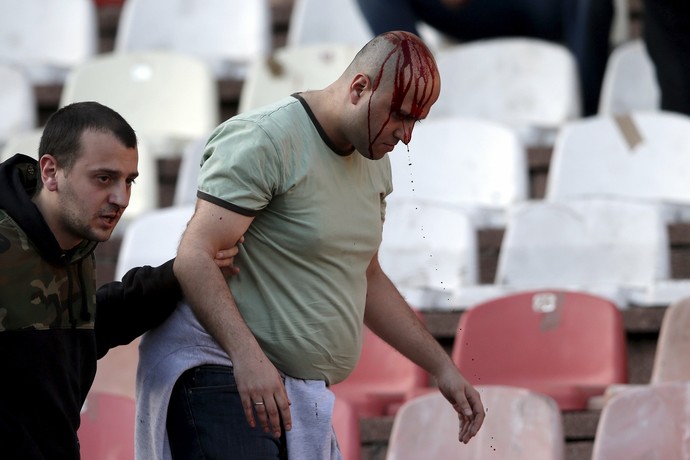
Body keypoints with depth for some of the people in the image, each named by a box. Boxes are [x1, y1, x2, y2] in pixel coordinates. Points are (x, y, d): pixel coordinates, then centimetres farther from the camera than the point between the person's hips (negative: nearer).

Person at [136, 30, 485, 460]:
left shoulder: (374, 162, 14)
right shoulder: (263, 141, -14)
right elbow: (194, 258, -22)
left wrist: (442, 367, 20)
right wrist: (247, 356, -35)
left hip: (300, 391, 9)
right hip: (224, 374, -9)